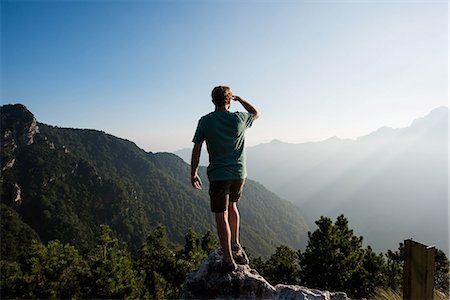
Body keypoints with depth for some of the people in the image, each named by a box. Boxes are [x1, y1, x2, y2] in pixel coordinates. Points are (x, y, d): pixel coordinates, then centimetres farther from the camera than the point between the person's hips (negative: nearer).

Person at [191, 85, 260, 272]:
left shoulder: (205, 121, -5)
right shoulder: (239, 118, -1)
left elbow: (196, 149, -4)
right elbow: (256, 113, 21)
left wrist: (193, 173, 6)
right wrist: (239, 99, 25)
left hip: (218, 175, -3)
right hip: (239, 173, 3)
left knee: (221, 215, 3)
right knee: (232, 205, 26)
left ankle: (228, 260, 7)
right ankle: (236, 246, 28)